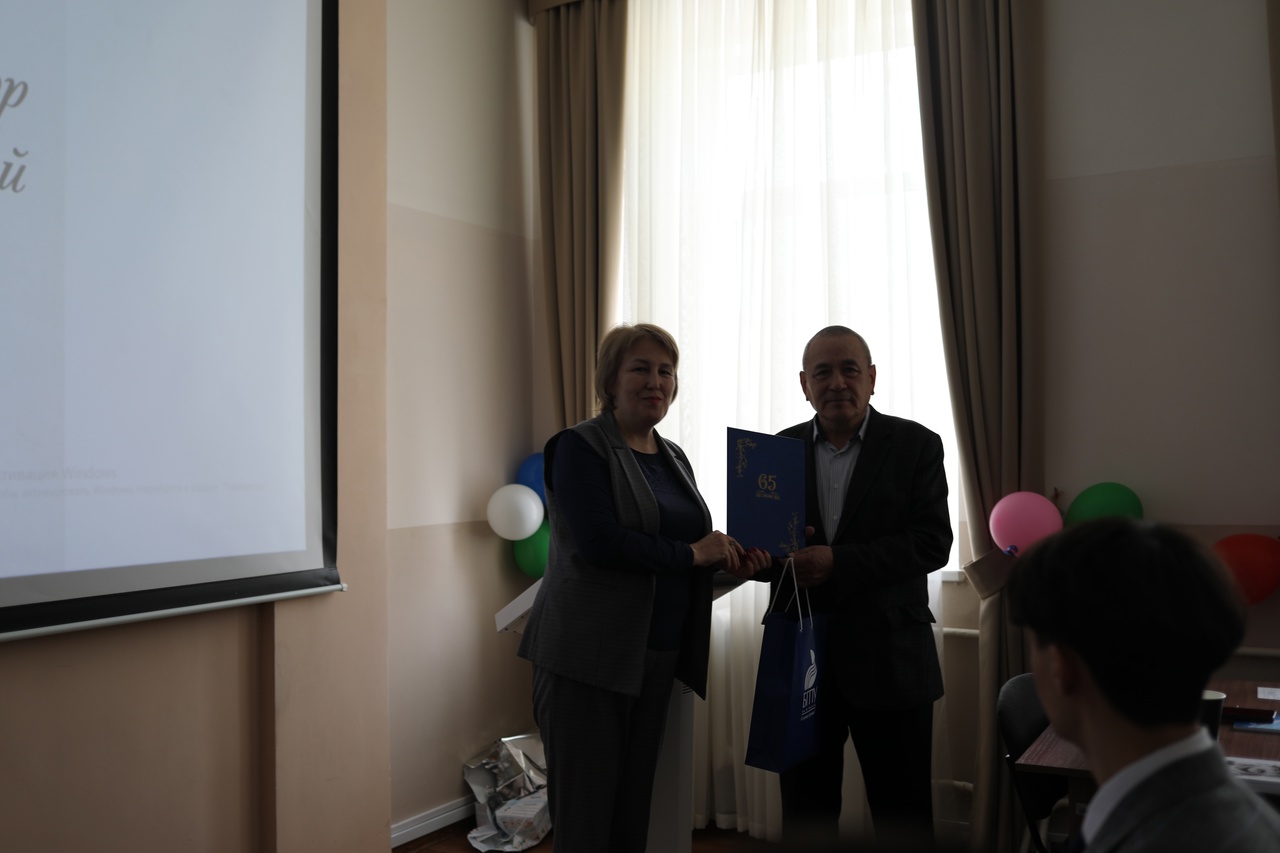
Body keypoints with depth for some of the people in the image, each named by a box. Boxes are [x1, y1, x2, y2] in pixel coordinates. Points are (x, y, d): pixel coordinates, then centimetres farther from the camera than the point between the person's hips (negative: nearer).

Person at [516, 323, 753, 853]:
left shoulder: (673, 458, 16)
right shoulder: (578, 447, -7)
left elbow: (689, 540, 16)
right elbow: (598, 541, -19)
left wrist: (725, 554, -5)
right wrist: (690, 554, -15)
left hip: (656, 657, 7)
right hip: (589, 655, -7)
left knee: (633, 809, 12)